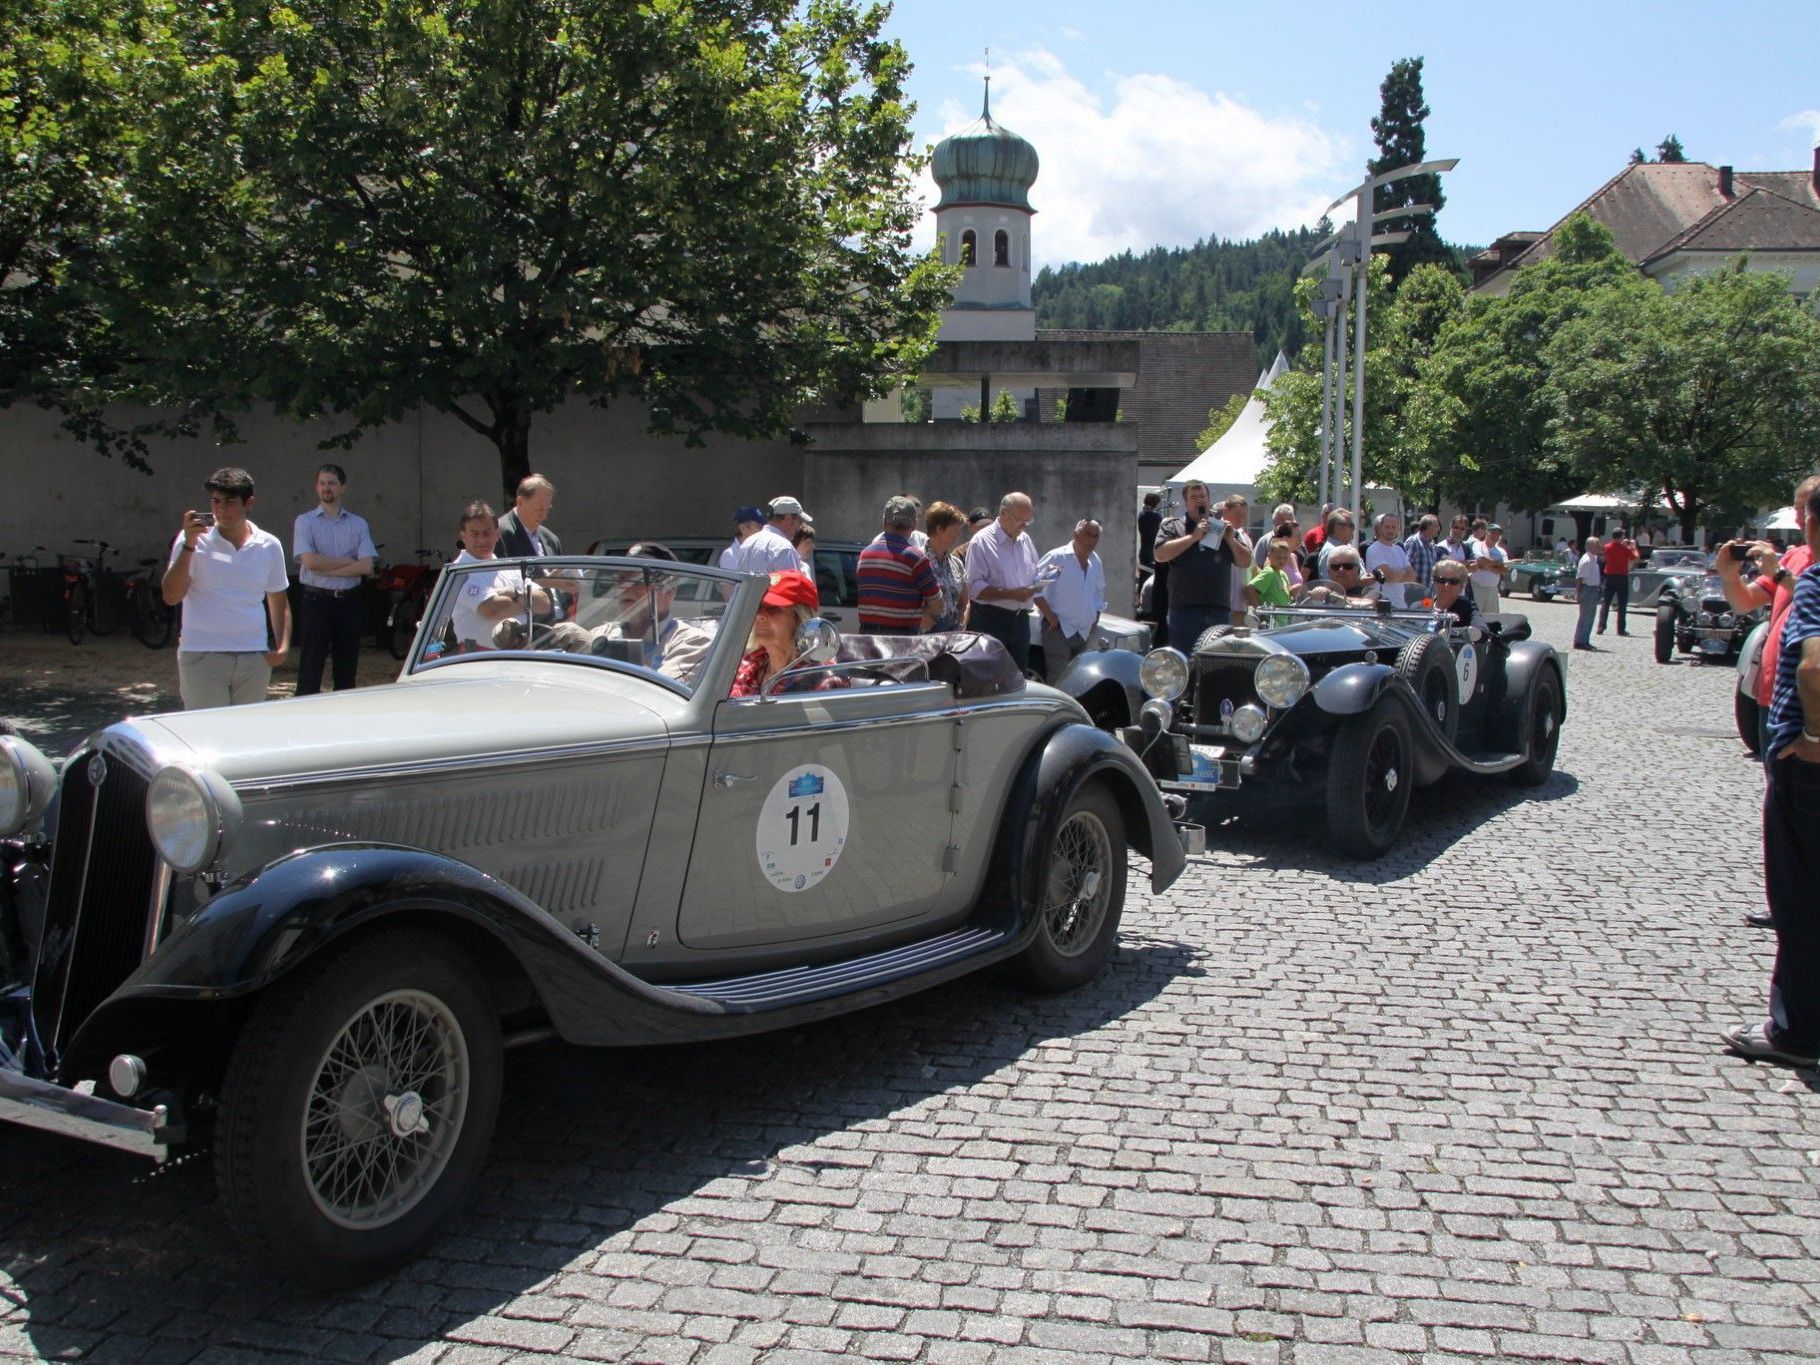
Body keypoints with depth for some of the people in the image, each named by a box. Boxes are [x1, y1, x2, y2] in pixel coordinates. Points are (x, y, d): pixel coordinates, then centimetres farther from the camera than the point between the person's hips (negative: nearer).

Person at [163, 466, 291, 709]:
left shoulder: (269, 546, 7)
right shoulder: (195, 540, -2)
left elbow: (278, 600, 17)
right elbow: (171, 597, -10)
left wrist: (283, 645, 2)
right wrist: (189, 545, -17)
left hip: (255, 659, 3)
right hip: (202, 658, -3)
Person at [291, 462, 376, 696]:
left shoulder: (358, 524, 10)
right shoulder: (304, 521, 4)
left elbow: (367, 566, -3)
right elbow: (310, 561, -10)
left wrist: (327, 568, -9)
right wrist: (348, 561, -3)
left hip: (349, 602, 3)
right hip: (316, 600, -3)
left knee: (347, 671, 6)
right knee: (310, 670, -4)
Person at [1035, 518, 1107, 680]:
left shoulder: (1096, 562, 13)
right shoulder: (1057, 557, -10)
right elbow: (1035, 586, -14)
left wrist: (1096, 615, 15)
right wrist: (1049, 615, -15)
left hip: (1084, 633, 7)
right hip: (1058, 630, -7)